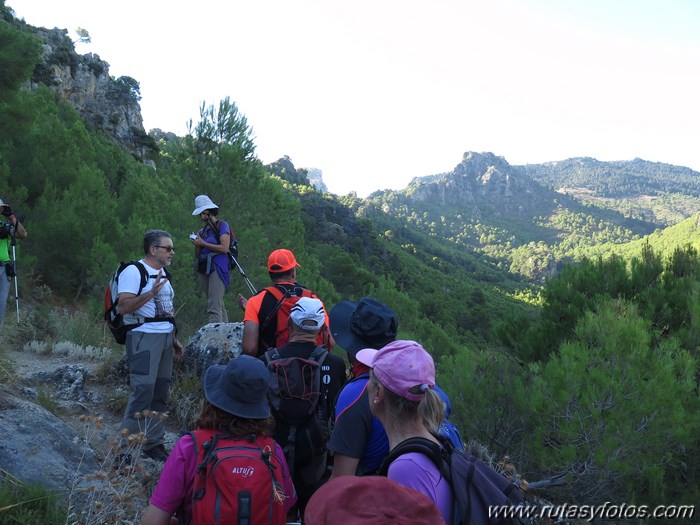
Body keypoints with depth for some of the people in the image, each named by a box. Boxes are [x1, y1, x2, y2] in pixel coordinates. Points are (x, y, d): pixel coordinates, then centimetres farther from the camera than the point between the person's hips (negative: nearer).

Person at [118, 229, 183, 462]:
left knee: (161, 392, 9)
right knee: (143, 391, -11)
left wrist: (174, 339, 21)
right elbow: (124, 307, -18)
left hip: (165, 337, 9)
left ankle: (154, 444, 18)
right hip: (144, 337, -8)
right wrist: (151, 292, -26)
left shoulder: (162, 273, 19)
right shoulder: (133, 271, -9)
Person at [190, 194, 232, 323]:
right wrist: (197, 244, 0)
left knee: (214, 307, -17)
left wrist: (203, 243, -7)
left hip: (218, 268, -7)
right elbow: (197, 256, 20)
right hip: (204, 269, 7)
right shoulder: (202, 231, 19)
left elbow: (224, 248, -11)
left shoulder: (222, 225, 2)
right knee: (219, 305, 10)